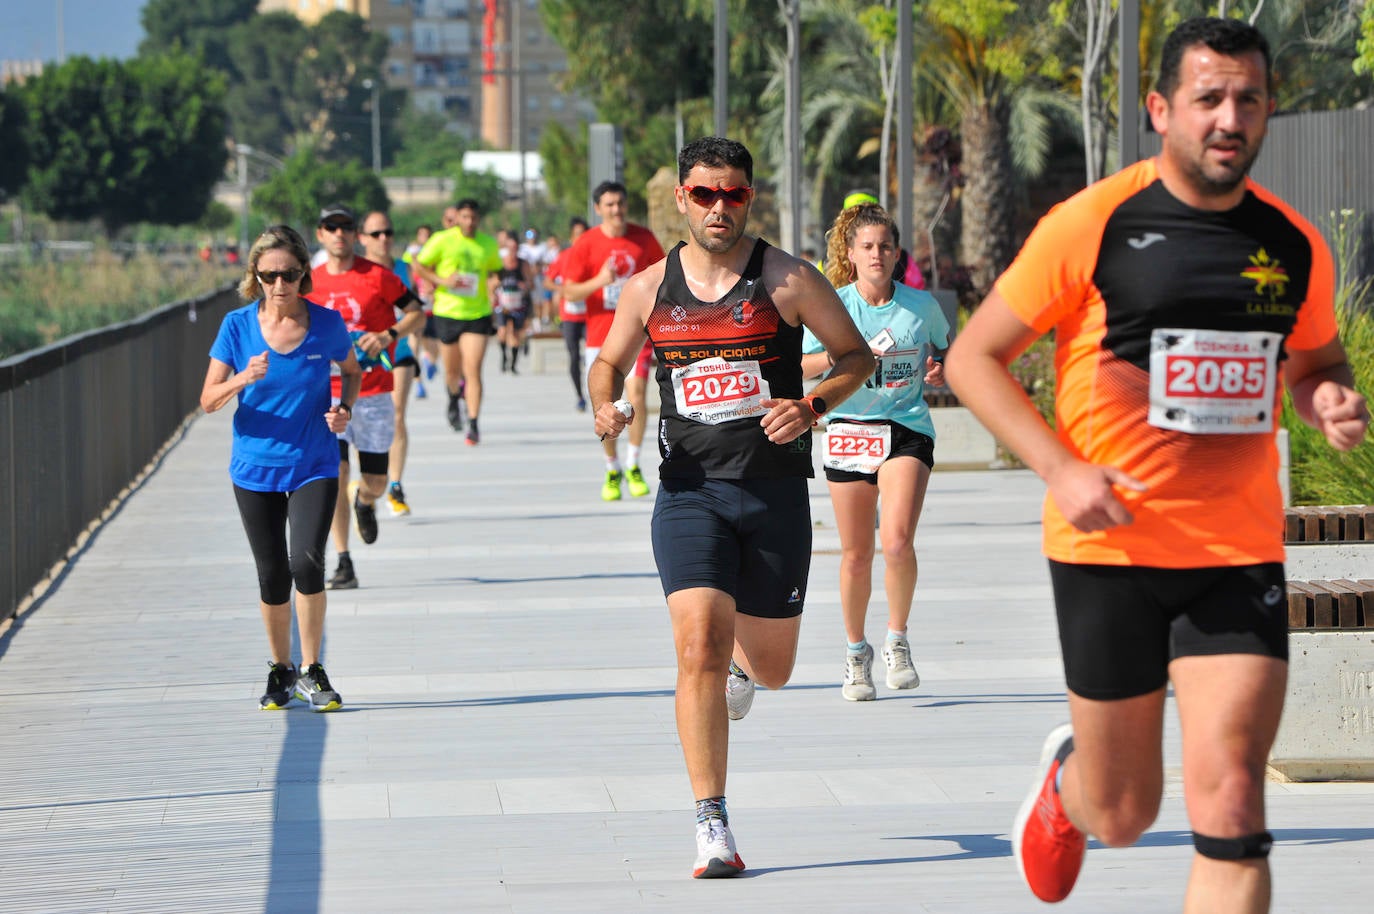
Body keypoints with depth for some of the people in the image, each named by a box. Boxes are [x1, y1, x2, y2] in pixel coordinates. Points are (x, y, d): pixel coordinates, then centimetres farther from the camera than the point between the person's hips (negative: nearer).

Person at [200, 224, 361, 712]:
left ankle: (312, 671, -4)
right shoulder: (237, 326, -7)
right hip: (255, 469, 1)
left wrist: (345, 407, -5)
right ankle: (280, 670, 28)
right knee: (272, 576, 6)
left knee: (306, 562, -19)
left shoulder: (327, 324, -6)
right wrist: (243, 379, -26)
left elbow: (351, 370, 14)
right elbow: (208, 400, -7)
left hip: (314, 466, -1)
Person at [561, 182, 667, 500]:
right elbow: (569, 291, -4)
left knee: (636, 396, -15)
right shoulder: (586, 244, -3)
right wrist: (599, 281, -21)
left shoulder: (643, 238, 2)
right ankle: (612, 470, 19)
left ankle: (633, 465, 2)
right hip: (601, 334, 0)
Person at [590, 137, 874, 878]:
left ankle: (742, 661, 52)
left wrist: (812, 405, -15)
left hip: (775, 489, 0)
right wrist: (605, 407, -4)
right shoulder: (648, 289, 4)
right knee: (699, 649, -17)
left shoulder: (788, 281, -3)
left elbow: (856, 356, 4)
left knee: (771, 668, 11)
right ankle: (712, 826, -13)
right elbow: (608, 362, 19)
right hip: (688, 490, 0)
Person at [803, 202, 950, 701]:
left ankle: (898, 642, 1)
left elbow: (946, 346, 20)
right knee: (856, 554, 5)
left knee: (897, 540, -20)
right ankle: (856, 653, 25)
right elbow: (798, 365, -2)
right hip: (849, 430, 1)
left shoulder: (921, 305, 2)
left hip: (908, 430, 0)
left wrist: (940, 370, -1)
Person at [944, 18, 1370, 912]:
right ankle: (1065, 776, 48)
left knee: (1230, 801, -12)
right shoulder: (1092, 225, -8)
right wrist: (1062, 470, -16)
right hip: (1110, 547, -2)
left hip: (1241, 557, 2)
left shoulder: (1295, 244, 3)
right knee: (1123, 814, 10)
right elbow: (973, 357, -2)